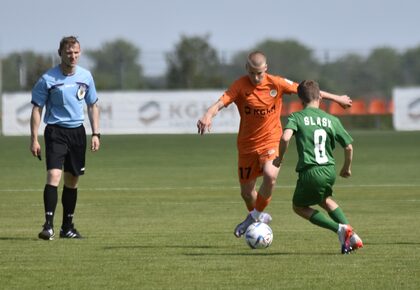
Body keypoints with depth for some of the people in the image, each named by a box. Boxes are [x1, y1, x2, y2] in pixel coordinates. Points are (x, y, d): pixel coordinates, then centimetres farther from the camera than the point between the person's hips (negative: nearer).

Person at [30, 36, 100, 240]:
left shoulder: (85, 76, 5)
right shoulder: (48, 79, -8)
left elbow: (93, 106, 15)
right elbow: (37, 109, -4)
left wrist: (96, 134, 7)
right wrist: (34, 139, -9)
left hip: (77, 131, 5)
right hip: (55, 131, -5)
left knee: (72, 180, 10)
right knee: (54, 175, -20)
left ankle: (67, 227, 20)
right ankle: (48, 225, -22)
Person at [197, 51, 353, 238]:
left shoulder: (276, 83, -8)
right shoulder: (240, 86, -13)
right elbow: (221, 102, -27)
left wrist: (336, 98, 13)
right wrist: (208, 116, -50)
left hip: (270, 141, -1)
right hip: (247, 144, 1)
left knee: (270, 175, -29)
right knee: (246, 192, 9)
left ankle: (255, 215, -6)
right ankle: (258, 218, 41)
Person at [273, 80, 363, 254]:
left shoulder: (297, 117, 0)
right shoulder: (332, 120, 10)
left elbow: (285, 137, -19)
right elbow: (348, 147, 10)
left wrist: (279, 158, -2)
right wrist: (347, 168, 28)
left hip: (310, 172, -4)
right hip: (330, 171, 4)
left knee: (299, 207, 19)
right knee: (324, 200, 33)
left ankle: (339, 229, 0)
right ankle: (350, 235, 18)